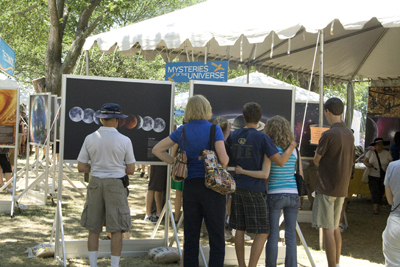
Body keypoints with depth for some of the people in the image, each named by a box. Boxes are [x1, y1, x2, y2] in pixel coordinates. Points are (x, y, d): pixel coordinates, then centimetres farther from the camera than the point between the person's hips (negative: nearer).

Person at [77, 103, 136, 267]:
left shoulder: (90, 139, 0)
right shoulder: (124, 140, -5)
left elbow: (81, 168, 1)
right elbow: (130, 170, -1)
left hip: (95, 183, 3)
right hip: (115, 185, -3)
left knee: (93, 229, 10)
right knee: (116, 229, 3)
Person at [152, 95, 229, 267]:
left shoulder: (182, 131, 6)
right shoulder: (213, 129, -7)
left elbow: (157, 150, 11)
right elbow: (223, 159, -15)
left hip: (190, 186, 4)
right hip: (212, 187, -4)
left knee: (190, 237, 10)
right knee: (216, 238, 2)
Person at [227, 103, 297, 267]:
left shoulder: (234, 136, 5)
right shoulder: (262, 138, -11)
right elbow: (280, 161, -10)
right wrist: (291, 146, 5)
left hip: (237, 188, 6)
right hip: (254, 190, -6)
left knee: (240, 229, 12)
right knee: (262, 232, 0)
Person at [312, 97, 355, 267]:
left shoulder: (328, 135, -16)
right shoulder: (349, 134, 8)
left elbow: (316, 160, -7)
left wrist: (317, 159, 14)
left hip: (327, 188, -8)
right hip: (342, 188, 8)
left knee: (328, 229, -5)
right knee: (335, 227, 18)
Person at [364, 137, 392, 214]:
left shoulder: (386, 153, 1)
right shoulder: (370, 152, -2)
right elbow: (365, 161, 2)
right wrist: (367, 164, -20)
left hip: (383, 176, 2)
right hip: (373, 175, -2)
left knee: (381, 191, 8)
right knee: (374, 191, -10)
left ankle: (376, 204, 27)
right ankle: (376, 208, -11)